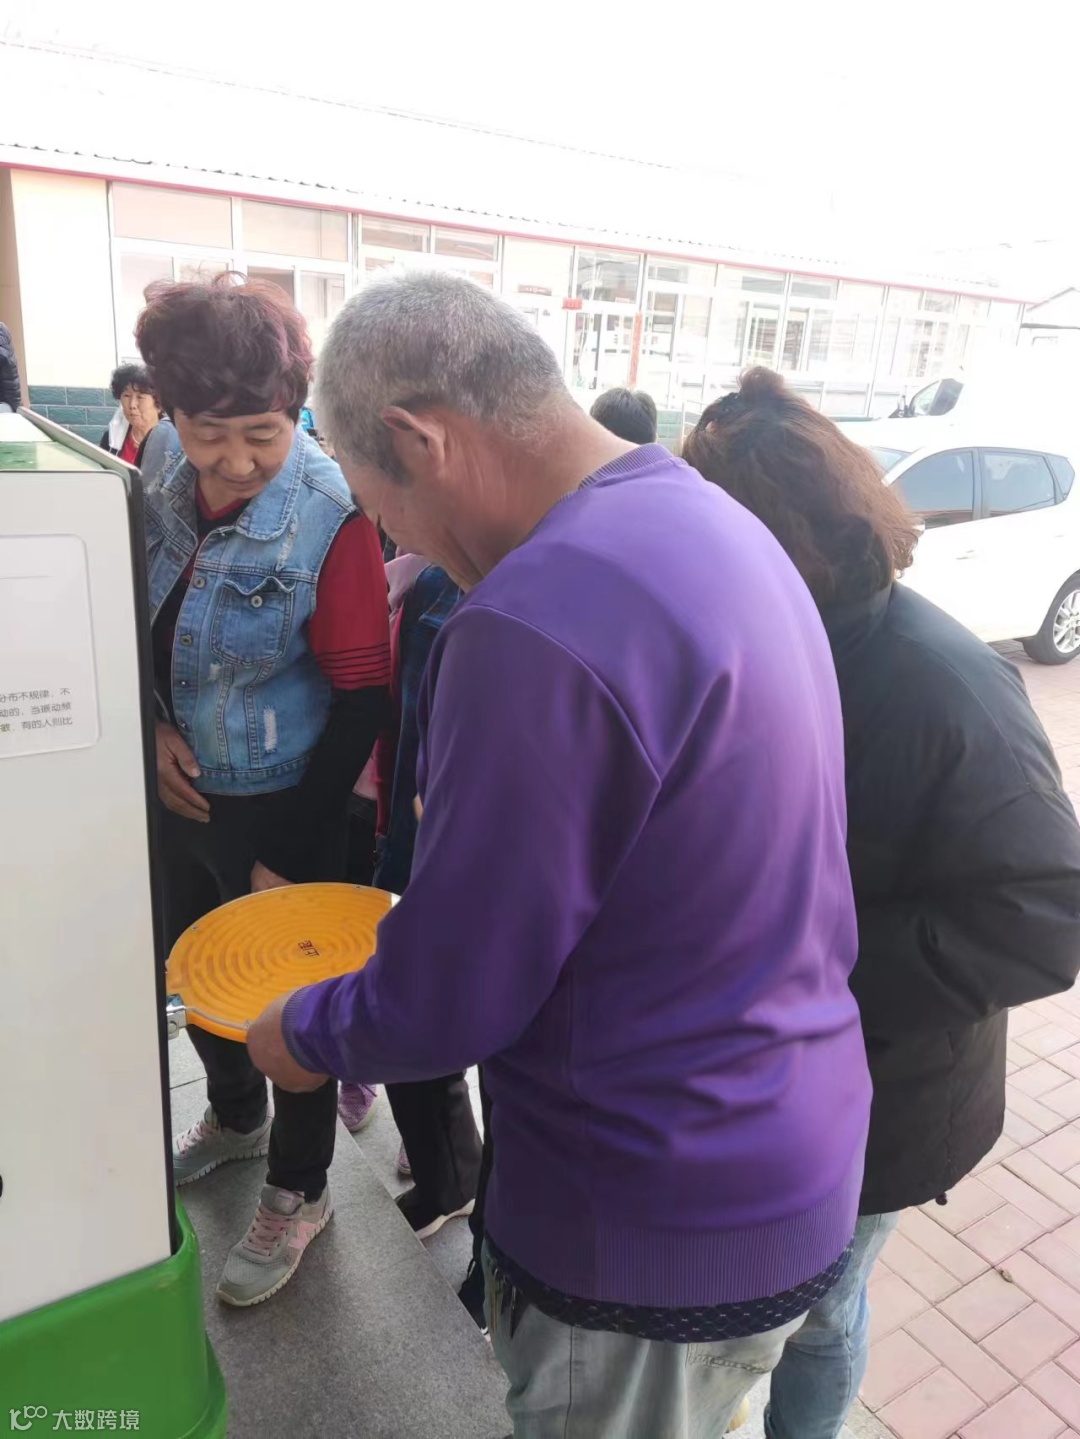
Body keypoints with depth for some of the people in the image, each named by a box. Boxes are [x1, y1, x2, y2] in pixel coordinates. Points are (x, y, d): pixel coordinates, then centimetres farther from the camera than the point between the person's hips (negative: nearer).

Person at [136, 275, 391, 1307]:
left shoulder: (332, 519, -20)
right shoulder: (163, 494, -3)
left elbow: (362, 700, -19)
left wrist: (290, 854, -16)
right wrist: (153, 723, -8)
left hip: (284, 808, -6)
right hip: (185, 797, 7)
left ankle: (298, 1191, 38)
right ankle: (235, 1116, 55)